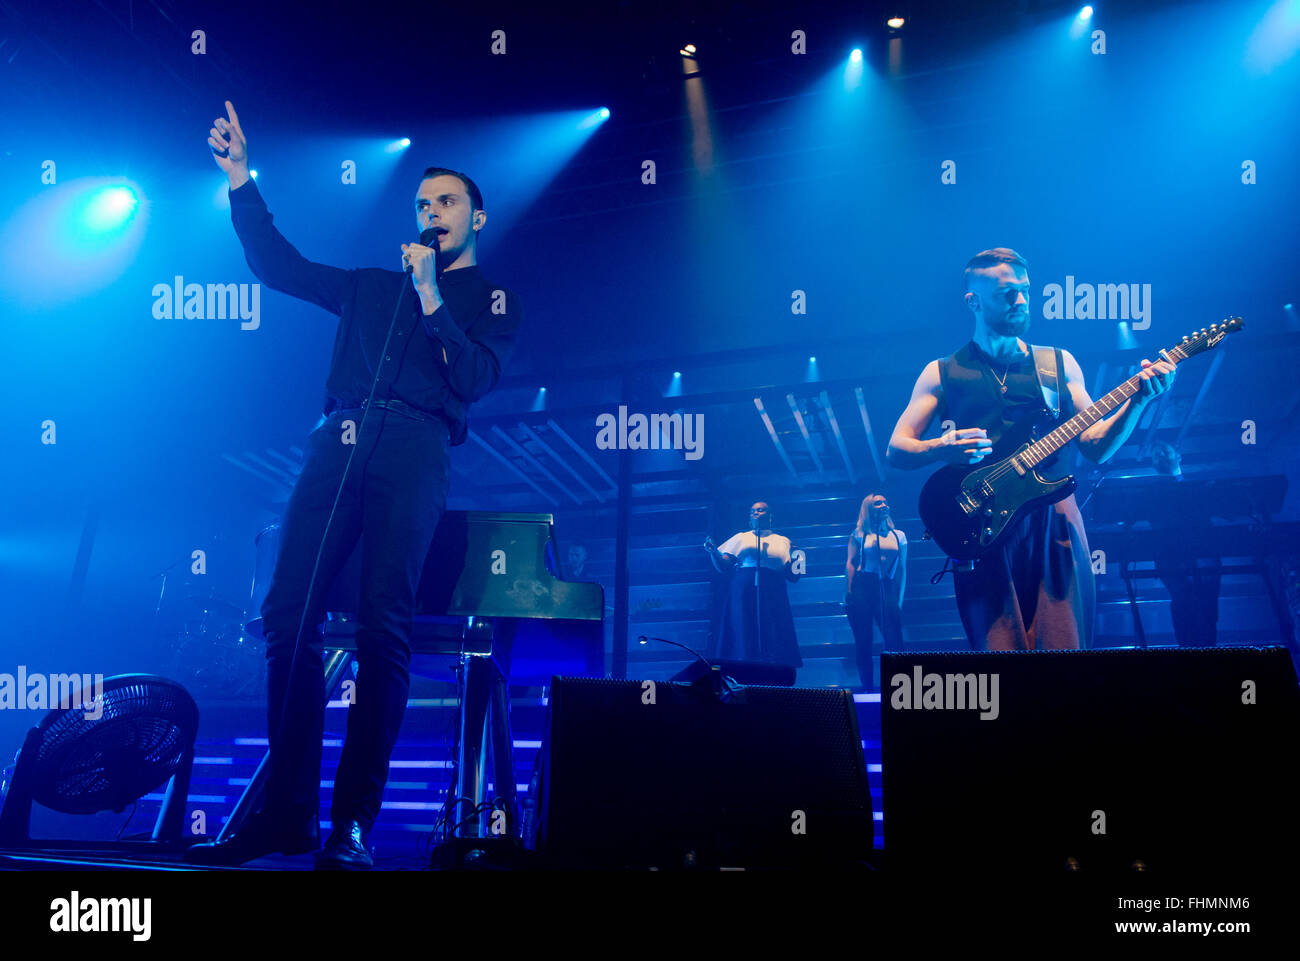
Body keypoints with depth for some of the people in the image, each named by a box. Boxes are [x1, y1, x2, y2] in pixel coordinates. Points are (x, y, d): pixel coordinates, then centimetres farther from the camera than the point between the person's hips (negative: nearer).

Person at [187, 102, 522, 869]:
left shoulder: (494, 301, 19)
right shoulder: (374, 287, 30)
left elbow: (475, 379, 2)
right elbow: (280, 266, 28)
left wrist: (432, 298, -1)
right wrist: (241, 181, 23)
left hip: (413, 452, -4)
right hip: (338, 446, 4)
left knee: (382, 627, -16)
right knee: (289, 615, -8)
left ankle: (355, 821, -13)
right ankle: (289, 812, -3)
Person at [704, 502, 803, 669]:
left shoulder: (783, 542, 20)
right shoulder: (740, 538, 19)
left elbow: (793, 576, 14)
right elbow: (723, 568, 10)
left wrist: (796, 562, -5)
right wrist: (713, 551, -8)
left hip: (773, 598, 0)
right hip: (743, 594, 0)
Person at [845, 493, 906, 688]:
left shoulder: (898, 536, 15)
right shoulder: (859, 534, 9)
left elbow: (902, 569, 14)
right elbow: (850, 563, 5)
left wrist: (900, 599, 6)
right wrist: (849, 593, -6)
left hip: (887, 589, 1)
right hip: (862, 587, -1)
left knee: (895, 642, -10)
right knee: (863, 643, -1)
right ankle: (867, 689, 5)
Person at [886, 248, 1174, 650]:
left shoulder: (1058, 363, 15)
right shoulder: (942, 372, 9)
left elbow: (1096, 448, 9)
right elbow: (896, 450, 4)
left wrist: (1138, 399, -6)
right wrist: (942, 448, -15)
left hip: (1054, 522, 2)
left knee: (1066, 647, -4)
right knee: (1000, 654, -7)